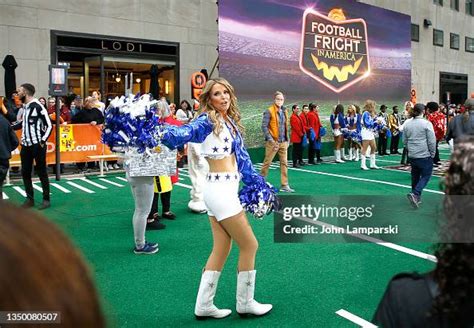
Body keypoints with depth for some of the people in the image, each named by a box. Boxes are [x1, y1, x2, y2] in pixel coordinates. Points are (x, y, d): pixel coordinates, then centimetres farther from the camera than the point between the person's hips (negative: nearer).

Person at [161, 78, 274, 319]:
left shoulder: (230, 122, 13)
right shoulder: (207, 121, -10)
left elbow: (241, 156, 18)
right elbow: (183, 133, -28)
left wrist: (258, 185, 21)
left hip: (224, 189, 8)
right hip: (220, 189, -8)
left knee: (221, 249, 13)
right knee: (249, 245, 3)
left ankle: (203, 306, 22)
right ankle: (245, 303, 20)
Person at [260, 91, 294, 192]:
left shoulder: (284, 111, 12)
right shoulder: (269, 111, -8)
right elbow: (264, 126, -12)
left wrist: (287, 139, 11)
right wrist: (271, 140, -17)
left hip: (283, 142, 6)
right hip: (273, 142, -6)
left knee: (284, 163, 5)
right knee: (267, 163, 2)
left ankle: (284, 185, 9)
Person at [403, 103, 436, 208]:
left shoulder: (407, 124, 5)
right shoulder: (426, 123, -11)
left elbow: (404, 141, 12)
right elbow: (432, 141, -10)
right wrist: (432, 154, 2)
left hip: (412, 155, 6)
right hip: (425, 155, -6)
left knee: (415, 176, 16)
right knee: (426, 176, 3)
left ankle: (416, 198, 24)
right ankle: (415, 194, -14)